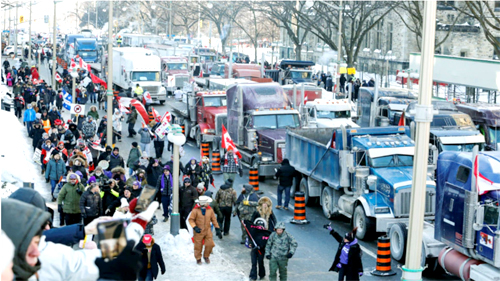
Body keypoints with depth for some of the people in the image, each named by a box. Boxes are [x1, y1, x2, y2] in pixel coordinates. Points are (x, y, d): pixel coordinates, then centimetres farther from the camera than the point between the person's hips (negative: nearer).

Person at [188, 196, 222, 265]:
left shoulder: (210, 210, -1)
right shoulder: (195, 210, -12)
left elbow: (214, 220, 8)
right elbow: (191, 219, -7)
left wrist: (217, 229, 9)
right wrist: (195, 227, -21)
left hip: (207, 230, 3)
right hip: (198, 231, -3)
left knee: (210, 244, -4)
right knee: (198, 246, 4)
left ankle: (206, 256, 23)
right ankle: (198, 258, 26)